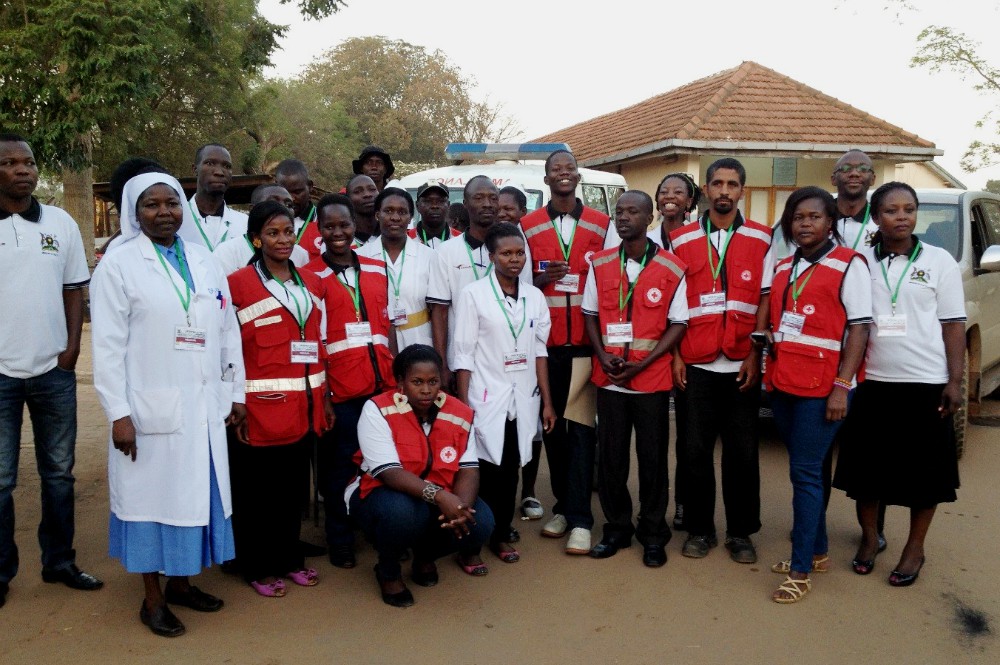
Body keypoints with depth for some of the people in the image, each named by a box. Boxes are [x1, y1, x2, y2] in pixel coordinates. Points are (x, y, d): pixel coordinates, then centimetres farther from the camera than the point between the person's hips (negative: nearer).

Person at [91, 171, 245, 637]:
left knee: (196, 492, 12)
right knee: (152, 494, 5)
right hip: (150, 407, -5)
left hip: (204, 404, 5)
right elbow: (108, 345, -9)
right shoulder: (118, 264, -5)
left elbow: (228, 331, 11)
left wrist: (236, 393, 9)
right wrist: (118, 413, -14)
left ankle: (180, 582, 29)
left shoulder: (204, 261, 9)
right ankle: (153, 597, 20)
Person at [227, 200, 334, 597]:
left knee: (294, 486, 15)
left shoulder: (312, 284, 11)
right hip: (260, 407, -5)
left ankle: (289, 557, 30)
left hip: (304, 406, 5)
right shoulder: (238, 285, -7)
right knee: (254, 488, 7)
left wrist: (323, 398, 13)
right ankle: (257, 567, 22)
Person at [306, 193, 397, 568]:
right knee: (340, 464, 6)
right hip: (339, 387, -3)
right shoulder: (310, 277, 0)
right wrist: (319, 387, -8)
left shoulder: (377, 270, 12)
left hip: (382, 383, 4)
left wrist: (395, 372, 8)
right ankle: (340, 542, 22)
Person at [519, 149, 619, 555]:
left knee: (581, 427, -5)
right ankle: (563, 506, 21)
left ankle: (579, 519, -1)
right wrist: (542, 278, -13)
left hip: (588, 342, -1)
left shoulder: (602, 225, 7)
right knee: (552, 425, 8)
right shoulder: (528, 226, 7)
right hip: (546, 343, 2)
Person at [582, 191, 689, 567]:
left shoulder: (671, 270, -5)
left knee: (653, 458, 6)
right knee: (610, 457, 9)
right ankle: (617, 528, 24)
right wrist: (604, 357, -7)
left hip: (652, 379, -2)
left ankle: (653, 534, 21)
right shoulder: (600, 265, 5)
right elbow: (590, 315, 9)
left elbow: (677, 324, -4)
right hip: (609, 378, 3)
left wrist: (642, 364, -13)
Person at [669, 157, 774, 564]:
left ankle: (741, 532, 19)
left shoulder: (761, 239, 5)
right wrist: (676, 354, -1)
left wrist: (755, 354, -6)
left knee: (742, 451, 6)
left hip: (742, 363, 0)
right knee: (696, 449, 5)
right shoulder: (681, 240, 6)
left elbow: (766, 299, 3)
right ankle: (700, 529, 18)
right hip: (696, 362, 0)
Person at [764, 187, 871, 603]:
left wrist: (841, 386, -15)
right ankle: (818, 551, 28)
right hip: (782, 382, 6)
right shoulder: (783, 267, 15)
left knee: (805, 473, -6)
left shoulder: (848, 264, -4)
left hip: (821, 386, -6)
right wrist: (768, 337, 6)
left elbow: (859, 328, -9)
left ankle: (800, 570, 2)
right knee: (803, 470, 14)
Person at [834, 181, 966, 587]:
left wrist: (955, 381, -5)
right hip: (871, 382, 1)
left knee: (924, 470, 6)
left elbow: (953, 325, 1)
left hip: (925, 384, -1)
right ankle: (869, 538, 26)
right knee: (867, 467, 9)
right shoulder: (860, 262, 4)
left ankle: (914, 549, 22)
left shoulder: (940, 262, 2)